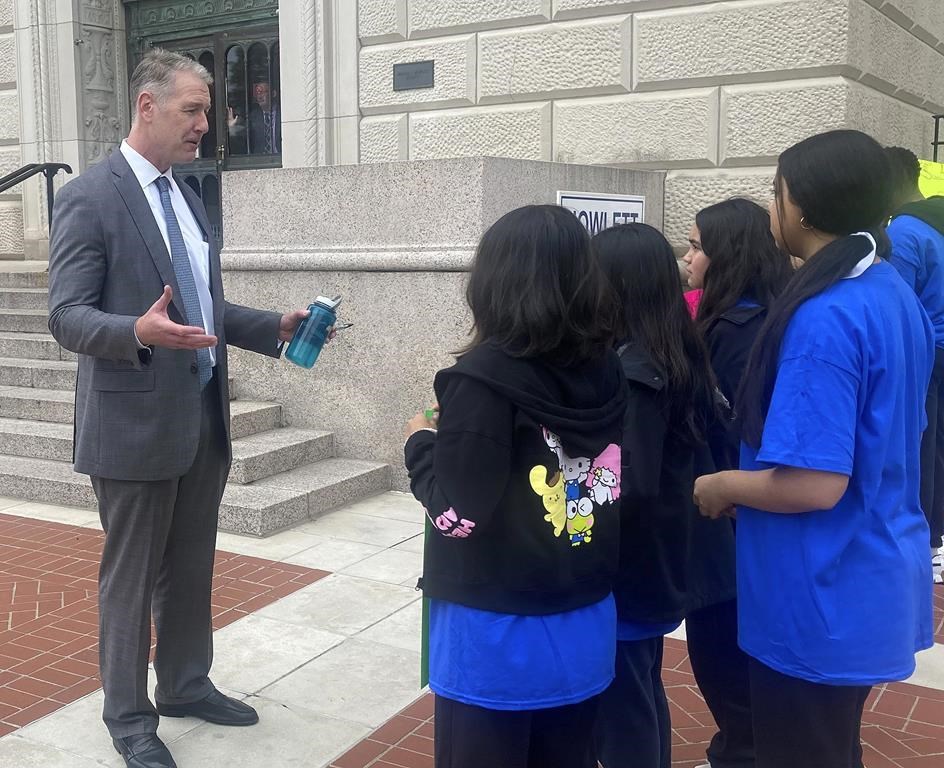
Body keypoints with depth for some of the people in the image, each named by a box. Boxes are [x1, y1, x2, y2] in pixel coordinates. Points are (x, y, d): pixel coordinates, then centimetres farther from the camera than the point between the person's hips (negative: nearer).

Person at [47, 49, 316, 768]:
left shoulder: (187, 197, 14)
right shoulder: (89, 198, -11)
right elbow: (67, 316, -15)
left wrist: (275, 327, 6)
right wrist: (140, 332, -33)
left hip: (204, 418, 7)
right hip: (136, 422, -7)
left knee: (191, 570, 18)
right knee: (130, 576, 7)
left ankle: (186, 683, 36)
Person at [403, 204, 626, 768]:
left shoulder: (485, 377, -19)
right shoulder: (607, 370, -1)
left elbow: (458, 514, -21)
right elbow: (621, 492, 8)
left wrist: (423, 443, -2)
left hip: (497, 633, -6)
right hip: (587, 625, 6)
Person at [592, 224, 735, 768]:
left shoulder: (628, 372, -23)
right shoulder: (680, 357, 3)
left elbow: (631, 488, -26)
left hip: (627, 568, -9)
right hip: (663, 558, 9)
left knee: (620, 709, 7)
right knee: (644, 695, 24)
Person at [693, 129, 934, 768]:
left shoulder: (822, 318, -26)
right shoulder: (895, 293, 4)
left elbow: (814, 485, -29)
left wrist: (721, 486, -11)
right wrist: (750, 474, 15)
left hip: (825, 601, -9)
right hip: (875, 584, 9)